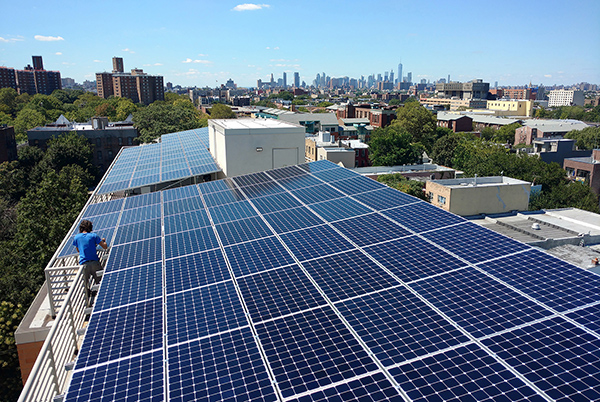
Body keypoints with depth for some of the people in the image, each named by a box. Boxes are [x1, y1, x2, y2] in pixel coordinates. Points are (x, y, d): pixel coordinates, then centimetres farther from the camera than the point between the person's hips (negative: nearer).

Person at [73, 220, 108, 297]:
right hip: (94, 262, -2)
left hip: (83, 264, 2)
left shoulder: (76, 238, 7)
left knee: (86, 284, 9)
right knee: (99, 282, 8)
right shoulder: (93, 235, -1)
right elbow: (105, 247, 1)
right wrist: (104, 241, 22)